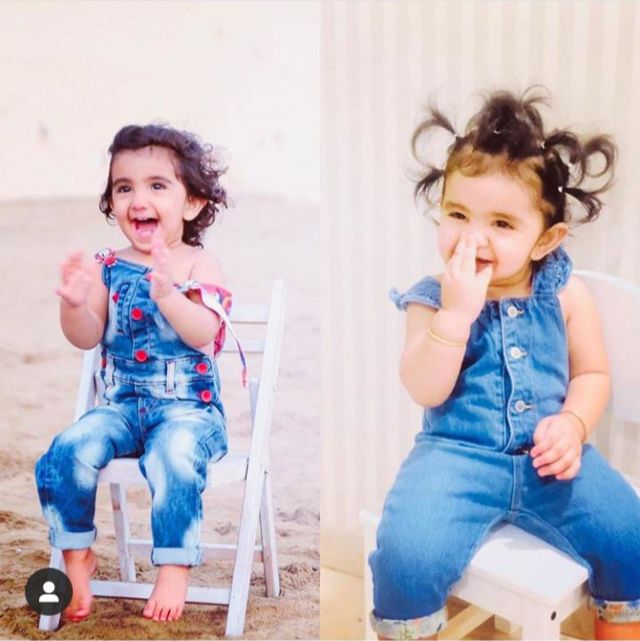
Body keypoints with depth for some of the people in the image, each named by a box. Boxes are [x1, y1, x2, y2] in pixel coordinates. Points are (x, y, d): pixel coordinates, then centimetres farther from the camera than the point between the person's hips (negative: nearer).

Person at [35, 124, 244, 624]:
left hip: (189, 406, -3)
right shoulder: (108, 267, 6)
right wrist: (74, 304, -21)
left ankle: (175, 568, -16)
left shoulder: (198, 264, -4)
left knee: (173, 455, -33)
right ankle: (77, 556, 2)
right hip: (121, 404, 4)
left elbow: (204, 333, -18)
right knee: (69, 450, -21)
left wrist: (166, 292, -34)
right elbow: (87, 338, 0)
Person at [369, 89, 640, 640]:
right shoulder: (432, 299, -4)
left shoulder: (563, 291, 1)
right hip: (457, 455, -2)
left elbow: (592, 373, 8)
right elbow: (426, 392, -15)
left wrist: (573, 424, -12)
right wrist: (457, 310, -24)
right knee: (407, 555, -25)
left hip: (548, 456, 3)